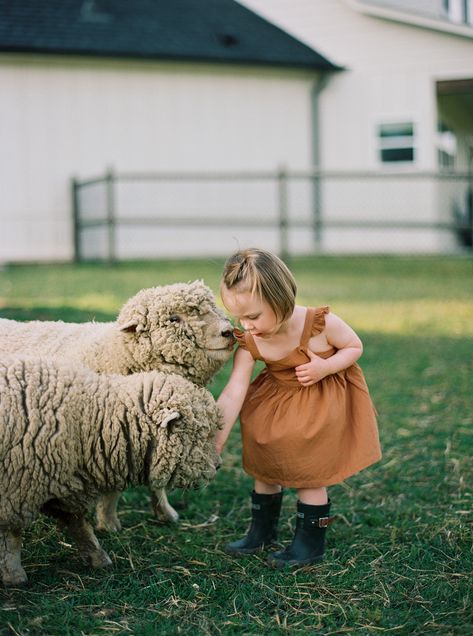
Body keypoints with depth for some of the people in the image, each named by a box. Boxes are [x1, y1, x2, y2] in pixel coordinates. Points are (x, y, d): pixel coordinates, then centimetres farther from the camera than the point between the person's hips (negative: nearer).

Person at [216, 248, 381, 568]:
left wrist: (324, 367, -31)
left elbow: (355, 346, -12)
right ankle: (262, 531, 34)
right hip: (277, 401, 4)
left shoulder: (320, 323, -30)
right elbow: (233, 395, -24)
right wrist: (215, 443, -30)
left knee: (310, 474, 1)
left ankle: (310, 543, 17)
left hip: (322, 405, -4)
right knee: (265, 467, 14)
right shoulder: (249, 343, -21)